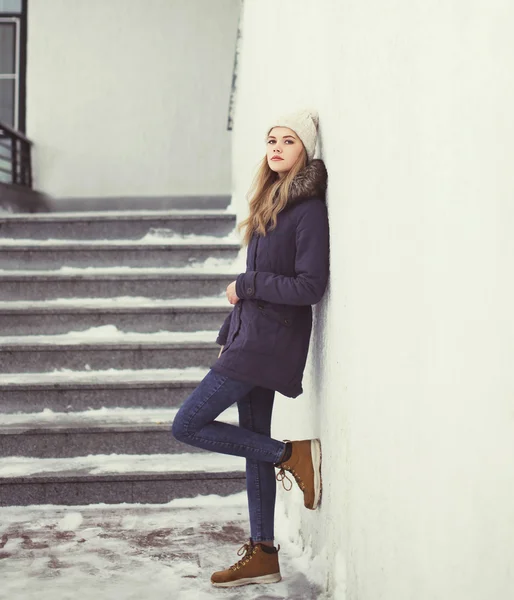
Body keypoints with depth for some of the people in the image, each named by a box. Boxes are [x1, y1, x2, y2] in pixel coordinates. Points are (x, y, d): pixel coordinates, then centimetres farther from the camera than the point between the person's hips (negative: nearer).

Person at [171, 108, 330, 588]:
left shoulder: (309, 209, -13)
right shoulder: (271, 201, 14)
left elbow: (311, 287, -18)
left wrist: (245, 286, -11)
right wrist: (231, 331, 14)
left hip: (270, 341, -9)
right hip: (251, 336, 9)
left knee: (186, 425, -7)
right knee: (254, 440, 11)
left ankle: (292, 455, 2)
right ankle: (262, 555, 20)